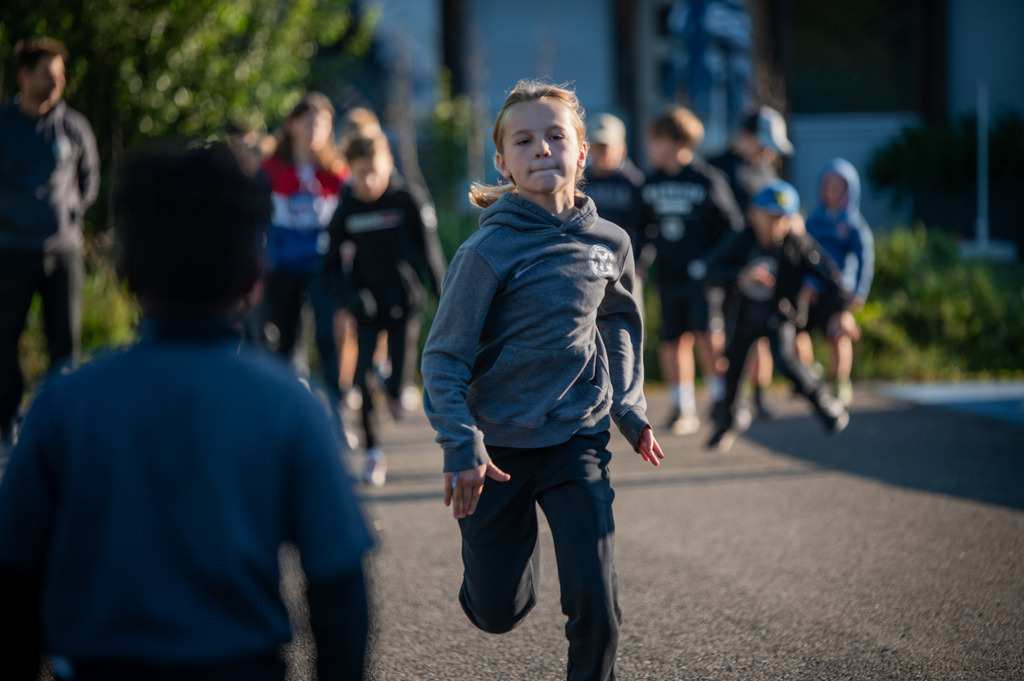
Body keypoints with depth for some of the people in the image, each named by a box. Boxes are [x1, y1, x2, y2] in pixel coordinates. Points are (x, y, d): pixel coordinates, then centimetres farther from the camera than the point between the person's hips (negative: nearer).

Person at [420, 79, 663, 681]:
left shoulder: (610, 243, 0)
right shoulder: (489, 252, -13)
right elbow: (443, 357, -10)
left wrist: (630, 411, 13)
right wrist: (462, 446, -20)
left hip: (578, 439, 2)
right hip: (500, 445, -2)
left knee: (596, 599, -11)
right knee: (497, 613, 9)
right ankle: (516, 537, 42)